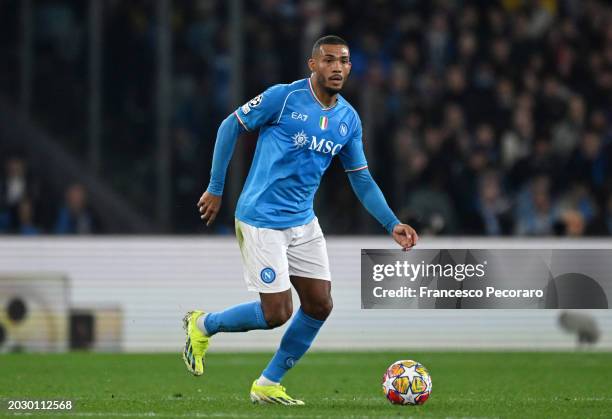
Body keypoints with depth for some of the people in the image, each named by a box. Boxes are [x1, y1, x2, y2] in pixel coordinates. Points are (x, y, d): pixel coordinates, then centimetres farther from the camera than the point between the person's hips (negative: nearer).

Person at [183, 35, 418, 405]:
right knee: (277, 313, -9)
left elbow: (362, 179, 11)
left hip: (303, 222, 7)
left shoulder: (348, 120, 5)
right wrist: (215, 189, -4)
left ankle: (268, 385, 16)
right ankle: (202, 325, 17)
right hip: (262, 220, -7)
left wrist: (393, 225, 0)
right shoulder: (284, 97, -14)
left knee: (320, 306, 1)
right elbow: (230, 127, -5)